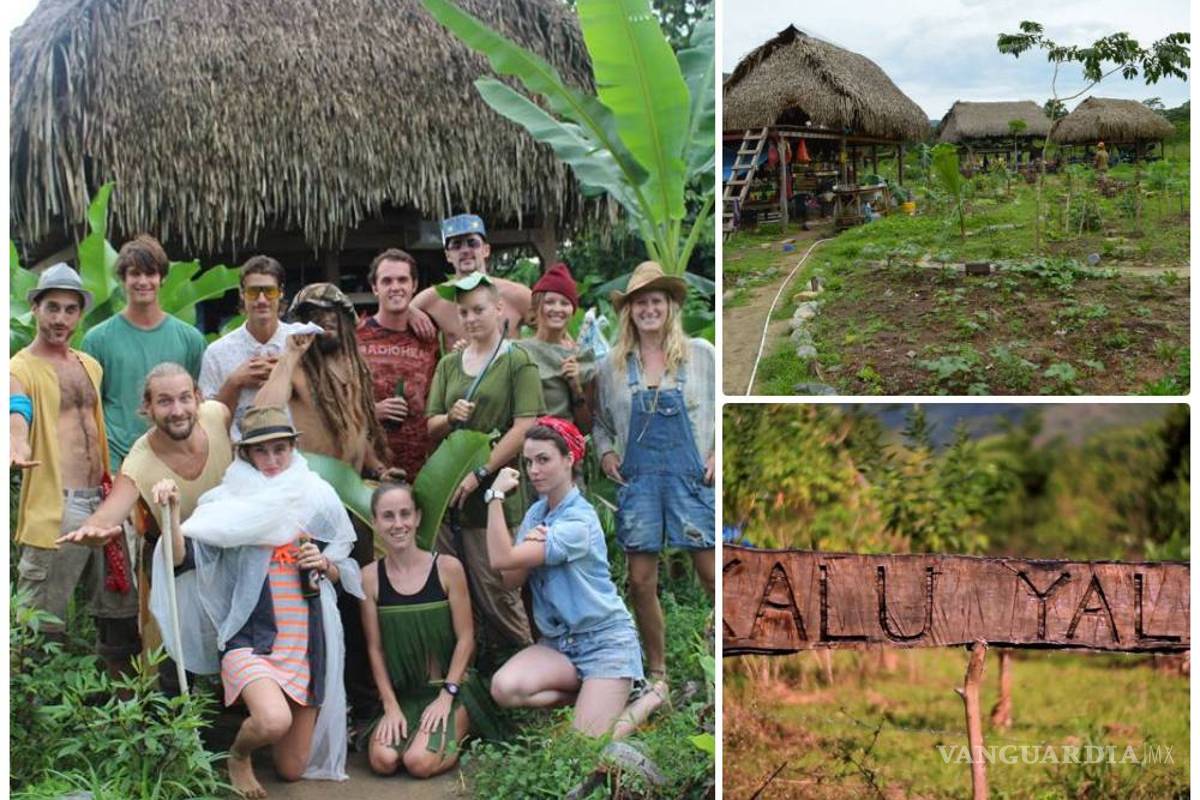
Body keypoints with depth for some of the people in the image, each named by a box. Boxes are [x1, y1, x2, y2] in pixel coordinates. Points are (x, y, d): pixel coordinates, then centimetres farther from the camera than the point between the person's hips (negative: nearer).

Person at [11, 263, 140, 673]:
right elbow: (16, 415, -26)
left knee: (122, 609, 13)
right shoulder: (21, 369, -6)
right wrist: (18, 447, -48)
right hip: (55, 508, -7)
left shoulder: (91, 366, 17)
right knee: (44, 625, -5)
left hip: (101, 502, 7)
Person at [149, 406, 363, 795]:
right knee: (273, 721, -34)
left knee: (293, 770, 8)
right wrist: (171, 512, -31)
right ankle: (237, 754, 3)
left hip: (308, 641, 4)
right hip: (249, 636, -4)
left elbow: (344, 570, 17)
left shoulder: (317, 498, 6)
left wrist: (324, 566, -4)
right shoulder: (227, 503, -4)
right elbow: (182, 558, -16)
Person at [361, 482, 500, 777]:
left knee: (419, 762, -23)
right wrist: (390, 705, -7)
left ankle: (459, 729, 9)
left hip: (450, 689, -2)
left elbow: (465, 638, -6)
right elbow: (375, 647, -1)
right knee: (383, 760, -21)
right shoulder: (370, 577, -3)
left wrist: (446, 696, -10)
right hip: (403, 692, 2)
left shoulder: (447, 567, -9)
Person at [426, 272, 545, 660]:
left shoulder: (518, 362, 0)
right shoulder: (449, 364, 17)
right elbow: (431, 425, 17)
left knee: (496, 588, -6)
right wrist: (449, 418, -6)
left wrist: (480, 473, -14)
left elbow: (525, 427, -9)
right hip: (447, 491, 5)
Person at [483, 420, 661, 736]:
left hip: (604, 642, -6)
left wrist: (496, 495, -21)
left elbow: (502, 559, -24)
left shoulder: (579, 522, -19)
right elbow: (511, 579, 1)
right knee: (504, 688, -24)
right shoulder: (536, 512, 6)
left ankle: (650, 699, 11)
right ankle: (592, 696, 2)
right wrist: (528, 548, -18)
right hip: (559, 642, 6)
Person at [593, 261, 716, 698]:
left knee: (713, 577, -5)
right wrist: (606, 452, 2)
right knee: (640, 582, 4)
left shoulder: (701, 354, 1)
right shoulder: (612, 365, 7)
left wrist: (720, 452, -3)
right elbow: (600, 421, 19)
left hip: (691, 476, -2)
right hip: (637, 479, 2)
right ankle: (657, 674, 19)